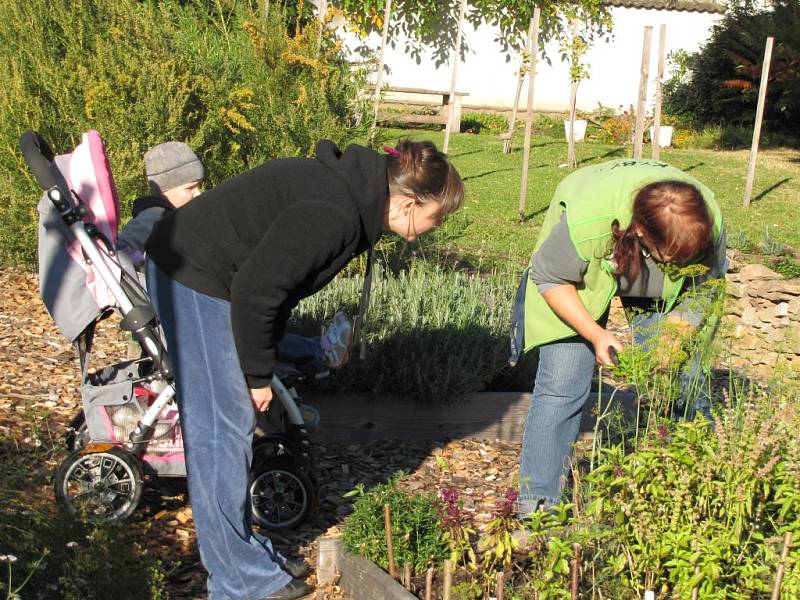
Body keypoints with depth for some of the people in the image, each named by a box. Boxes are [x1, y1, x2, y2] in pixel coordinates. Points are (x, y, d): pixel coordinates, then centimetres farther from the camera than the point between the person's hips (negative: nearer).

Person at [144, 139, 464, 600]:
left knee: (233, 423, 15)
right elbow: (256, 288, -26)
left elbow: (272, 276, 11)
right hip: (193, 276, -10)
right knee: (223, 428, -5)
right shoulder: (333, 215, -26)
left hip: (209, 275, 10)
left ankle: (244, 546, 27)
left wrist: (262, 363, 11)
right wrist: (258, 374, -13)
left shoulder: (351, 193, 5)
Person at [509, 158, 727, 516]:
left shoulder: (709, 222, -31)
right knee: (562, 382, -10)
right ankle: (538, 502, 0)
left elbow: (706, 284, -11)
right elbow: (550, 278, -23)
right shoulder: (589, 220, -42)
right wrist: (595, 334, -30)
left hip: (660, 291, 3)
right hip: (583, 275, -3)